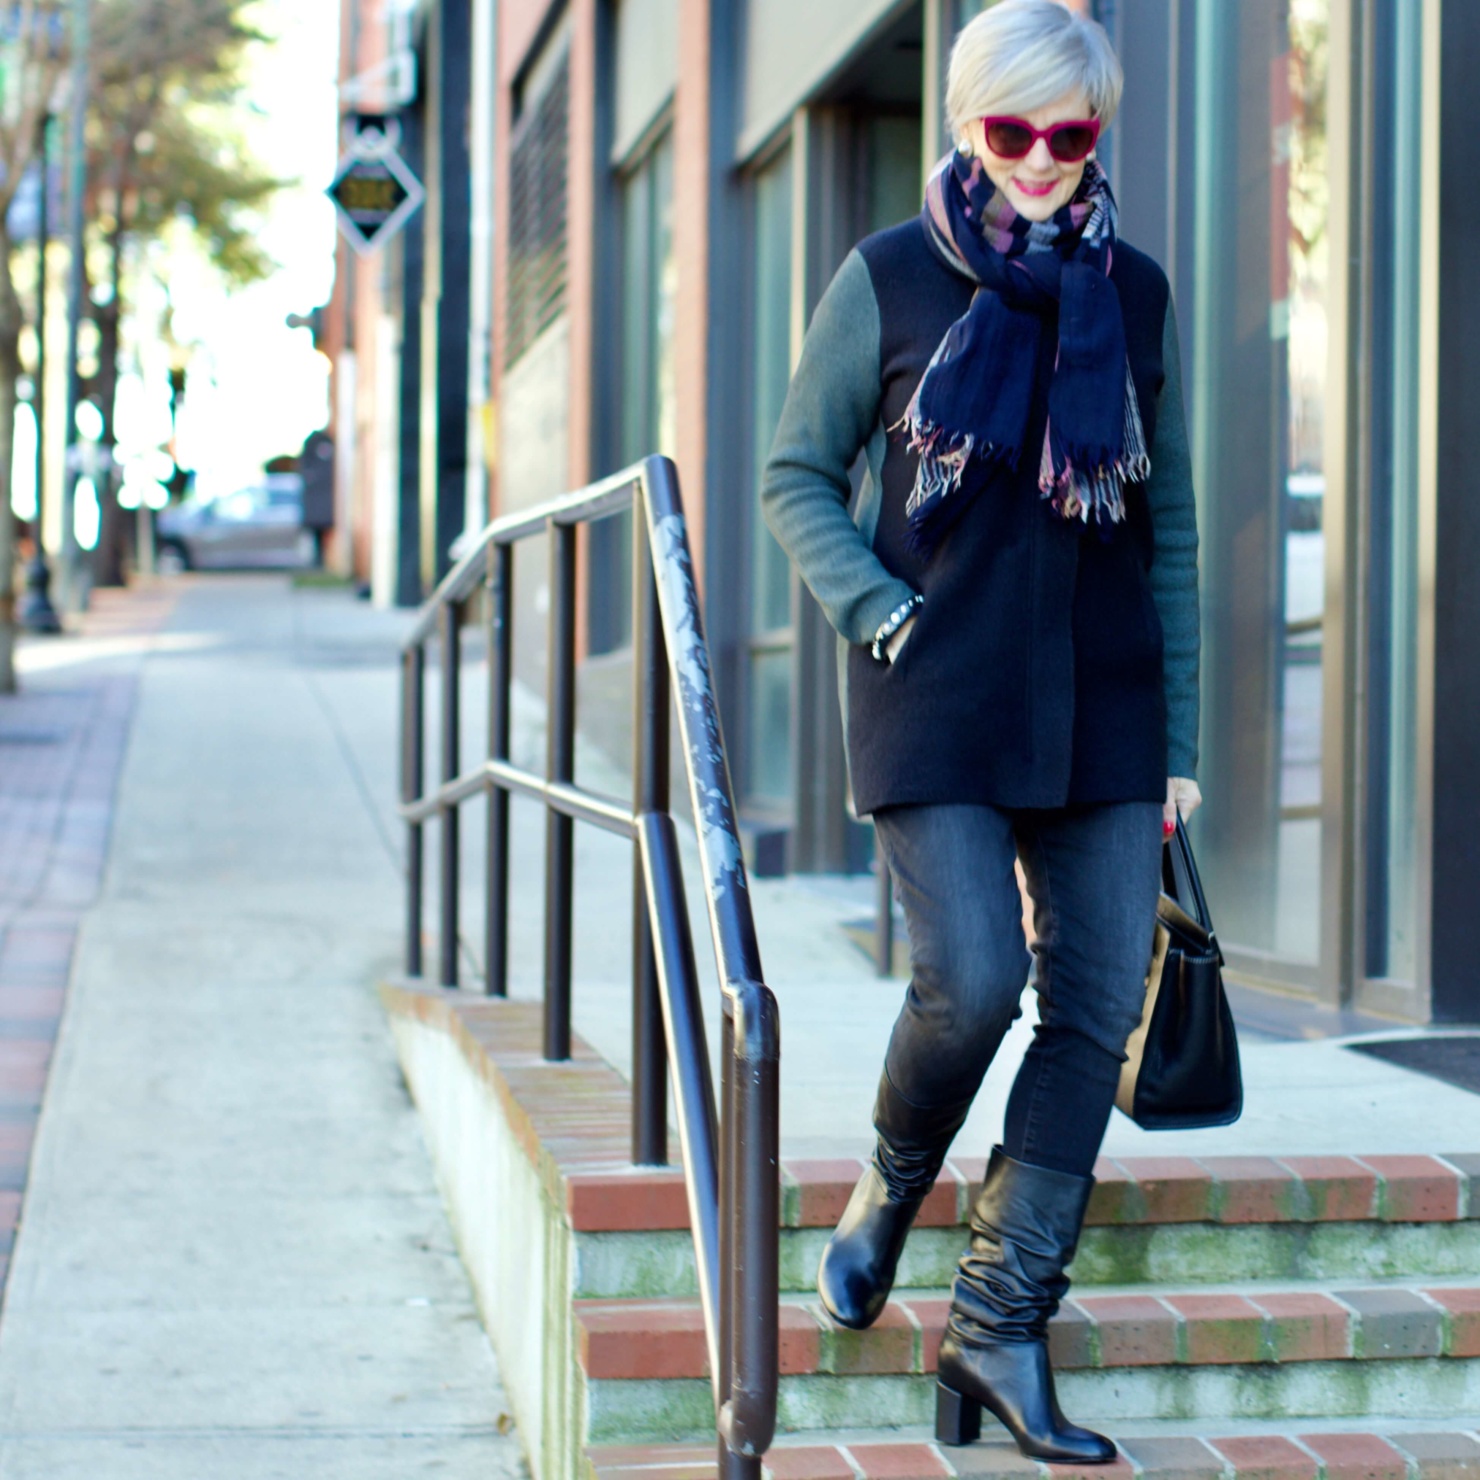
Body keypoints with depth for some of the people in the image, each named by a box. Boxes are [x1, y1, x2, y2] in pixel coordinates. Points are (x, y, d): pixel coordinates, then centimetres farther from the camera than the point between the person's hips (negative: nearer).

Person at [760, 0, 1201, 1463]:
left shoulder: (1136, 294, 10)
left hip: (1101, 710, 4)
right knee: (971, 982, -15)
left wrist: (1178, 735, 10)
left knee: (1097, 1007, -2)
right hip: (937, 701, -3)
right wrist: (878, 610, -8)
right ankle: (889, 1189, 18)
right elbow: (797, 475, 8)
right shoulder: (890, 279, 2)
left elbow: (1169, 524, 14)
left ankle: (1000, 1325, 6)